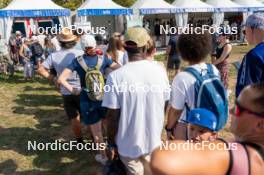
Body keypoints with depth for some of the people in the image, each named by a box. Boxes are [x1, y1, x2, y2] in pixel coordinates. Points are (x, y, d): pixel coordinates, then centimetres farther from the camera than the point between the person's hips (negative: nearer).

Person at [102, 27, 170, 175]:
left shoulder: (116, 76, -20)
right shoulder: (160, 70, -10)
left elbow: (113, 116, -16)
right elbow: (164, 105, 1)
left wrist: (111, 143, -1)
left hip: (129, 143, -3)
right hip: (154, 139, 3)